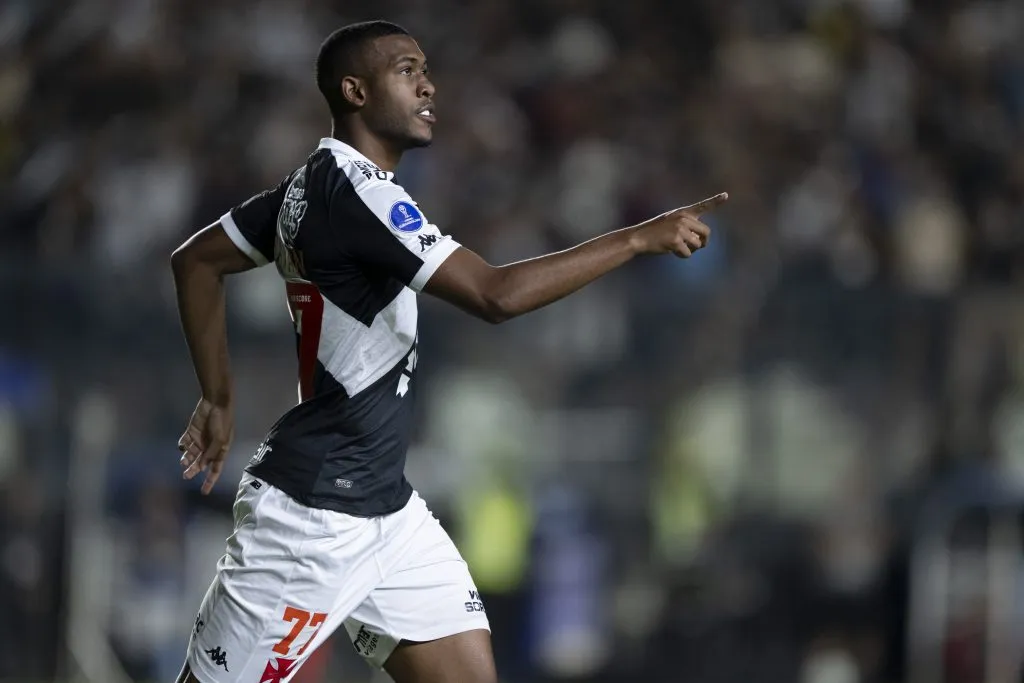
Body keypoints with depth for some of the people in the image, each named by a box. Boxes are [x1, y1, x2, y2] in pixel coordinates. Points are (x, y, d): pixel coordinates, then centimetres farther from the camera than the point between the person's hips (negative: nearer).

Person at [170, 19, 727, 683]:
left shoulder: (315, 185, 10)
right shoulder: (353, 188, -19)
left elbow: (197, 259, 22)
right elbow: (496, 294, -27)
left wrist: (220, 398, 21)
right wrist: (638, 238, -23)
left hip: (383, 505, 10)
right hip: (313, 511, -10)